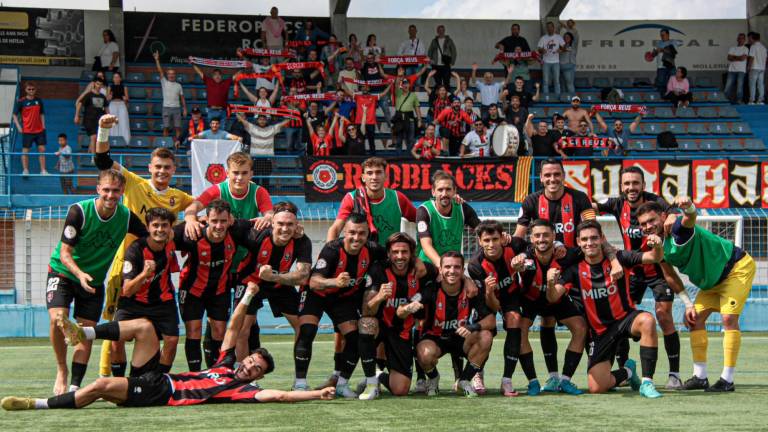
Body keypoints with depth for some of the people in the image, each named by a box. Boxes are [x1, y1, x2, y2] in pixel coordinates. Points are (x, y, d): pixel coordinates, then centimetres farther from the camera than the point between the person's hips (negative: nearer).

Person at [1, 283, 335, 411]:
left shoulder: (244, 389, -4)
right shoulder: (226, 364, 18)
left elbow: (278, 395, -16)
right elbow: (233, 327, 21)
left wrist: (318, 394, -19)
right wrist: (247, 297, 16)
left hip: (159, 395, -8)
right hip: (156, 377, 8)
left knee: (102, 386, -25)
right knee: (144, 327, -4)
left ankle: (37, 405, -18)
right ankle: (84, 333, -3)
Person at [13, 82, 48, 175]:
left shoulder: (39, 101, 7)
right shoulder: (21, 102, -5)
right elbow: (15, 115, 0)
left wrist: (43, 125, 8)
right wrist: (18, 126, -9)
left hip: (39, 130, 3)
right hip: (27, 131, -3)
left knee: (42, 149, 3)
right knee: (25, 150, 1)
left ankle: (43, 170, 9)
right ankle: (25, 170, 8)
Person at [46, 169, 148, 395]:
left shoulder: (127, 217, -9)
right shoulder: (79, 211, -20)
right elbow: (65, 253, -19)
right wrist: (80, 274, -37)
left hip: (94, 281, 4)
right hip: (63, 273, -4)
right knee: (57, 318, -25)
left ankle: (75, 385, 5)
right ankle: (61, 371, -6)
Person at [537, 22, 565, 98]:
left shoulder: (558, 37, 6)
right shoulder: (543, 38, 6)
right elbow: (539, 49, 4)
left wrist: (560, 49, -17)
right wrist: (542, 51, -19)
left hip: (556, 62, 0)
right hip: (546, 62, 0)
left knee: (556, 80, 0)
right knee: (546, 80, 0)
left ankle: (557, 97, 5)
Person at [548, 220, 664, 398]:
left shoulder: (617, 258, -8)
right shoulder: (575, 270, -4)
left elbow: (654, 258, -15)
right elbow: (553, 298, -14)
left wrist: (657, 247, -39)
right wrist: (551, 284, -38)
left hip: (625, 318, -2)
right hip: (600, 331, 2)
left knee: (647, 321, -38)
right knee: (597, 387, -12)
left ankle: (647, 383, -27)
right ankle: (627, 372, 24)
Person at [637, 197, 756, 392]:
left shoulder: (677, 229, -29)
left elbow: (690, 219, -54)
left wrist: (689, 207, -78)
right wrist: (688, 304, -3)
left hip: (738, 267, -9)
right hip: (713, 279, 9)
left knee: (729, 317, -19)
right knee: (695, 318, 3)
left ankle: (727, 380, -14)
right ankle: (700, 376, 9)